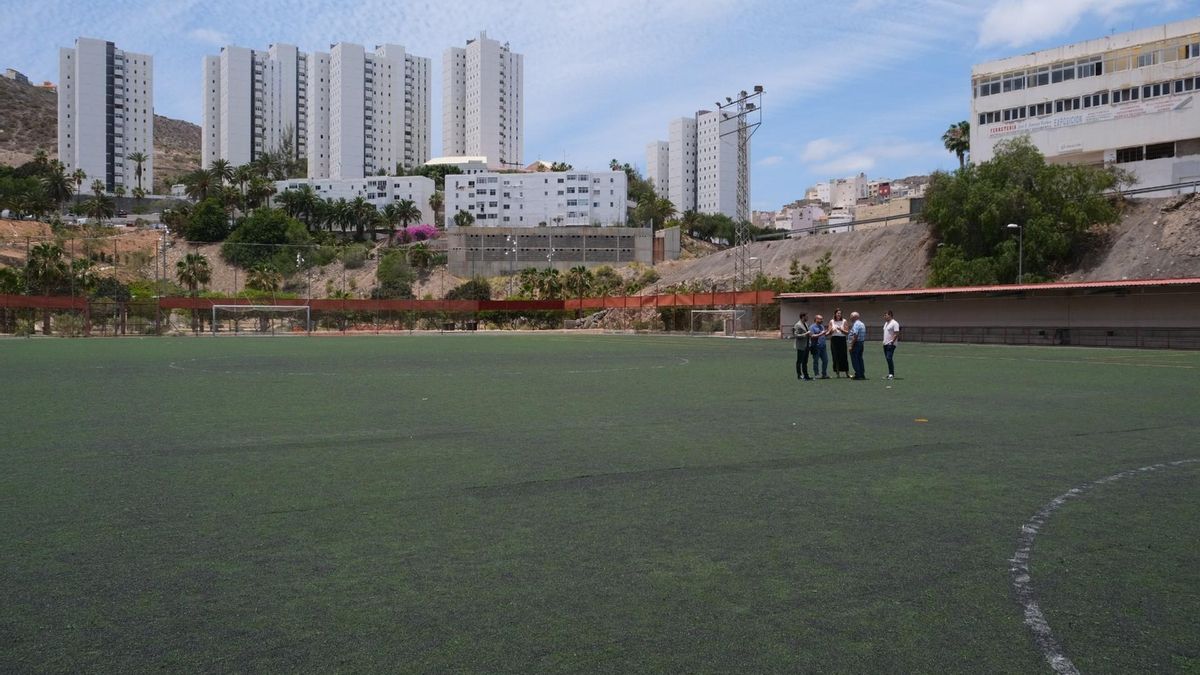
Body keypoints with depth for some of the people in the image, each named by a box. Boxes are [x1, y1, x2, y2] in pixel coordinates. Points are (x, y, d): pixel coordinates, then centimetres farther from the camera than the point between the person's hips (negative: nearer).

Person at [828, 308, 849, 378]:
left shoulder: (844, 321, 4)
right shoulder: (831, 321, 8)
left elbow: (847, 332, 2)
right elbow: (829, 333, 7)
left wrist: (841, 329, -14)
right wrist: (831, 330, -14)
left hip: (842, 339, -1)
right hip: (834, 340, 1)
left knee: (843, 356, -4)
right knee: (836, 357, 0)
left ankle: (847, 373, 0)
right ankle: (837, 372, 6)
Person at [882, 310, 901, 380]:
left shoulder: (894, 323, -11)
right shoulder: (886, 323, 18)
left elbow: (896, 334, -16)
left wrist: (892, 341, -21)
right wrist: (884, 341, 15)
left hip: (891, 344, -9)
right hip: (885, 344, 9)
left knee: (889, 358, -15)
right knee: (888, 359, 9)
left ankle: (891, 374, -13)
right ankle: (890, 374, 14)